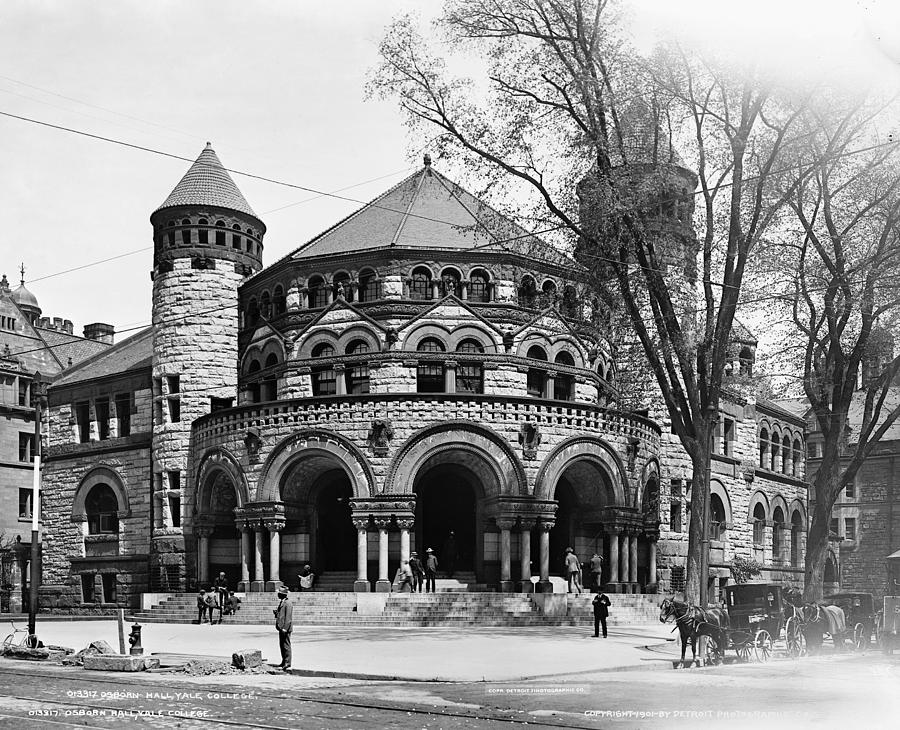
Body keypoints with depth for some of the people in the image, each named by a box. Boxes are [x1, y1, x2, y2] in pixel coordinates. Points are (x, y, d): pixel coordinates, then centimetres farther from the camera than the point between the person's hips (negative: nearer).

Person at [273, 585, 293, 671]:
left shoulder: (288, 603, -15)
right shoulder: (281, 603, 16)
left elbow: (288, 617, -20)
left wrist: (285, 628, -22)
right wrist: (276, 613, 6)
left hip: (285, 629, -10)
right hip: (281, 628, 10)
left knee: (286, 646, -6)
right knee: (282, 645, 15)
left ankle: (287, 664, -3)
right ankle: (284, 662, 24)